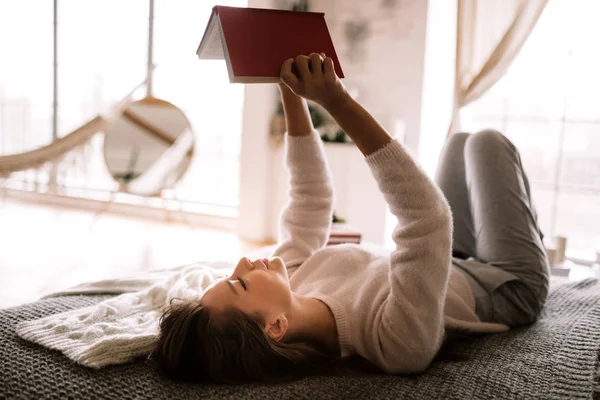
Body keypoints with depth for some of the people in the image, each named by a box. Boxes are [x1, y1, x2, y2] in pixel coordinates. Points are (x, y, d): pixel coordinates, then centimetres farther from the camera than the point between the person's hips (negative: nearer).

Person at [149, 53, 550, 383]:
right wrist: (338, 101, -56)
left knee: (461, 142, 18)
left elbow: (311, 202, -18)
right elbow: (426, 218, -53)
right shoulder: (396, 340, -49)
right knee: (487, 142, 9)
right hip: (511, 285, -5)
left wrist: (292, 93, -24)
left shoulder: (291, 283, -28)